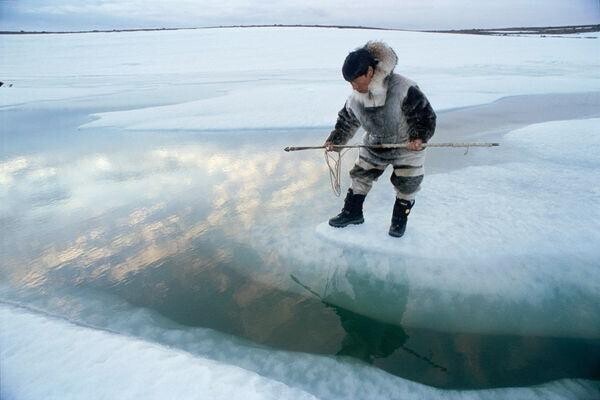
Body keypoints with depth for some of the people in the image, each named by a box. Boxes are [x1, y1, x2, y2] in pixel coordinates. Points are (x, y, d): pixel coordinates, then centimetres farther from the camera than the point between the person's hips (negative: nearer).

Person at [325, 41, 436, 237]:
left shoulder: (403, 88, -30)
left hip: (408, 147, -4)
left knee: (406, 186, 7)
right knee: (359, 177, 9)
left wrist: (419, 137, -33)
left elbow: (425, 114, -22)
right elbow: (346, 120, 5)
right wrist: (335, 139, -3)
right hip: (373, 146, 4)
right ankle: (352, 213, 28)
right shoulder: (355, 98, -12)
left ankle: (400, 219, 30)